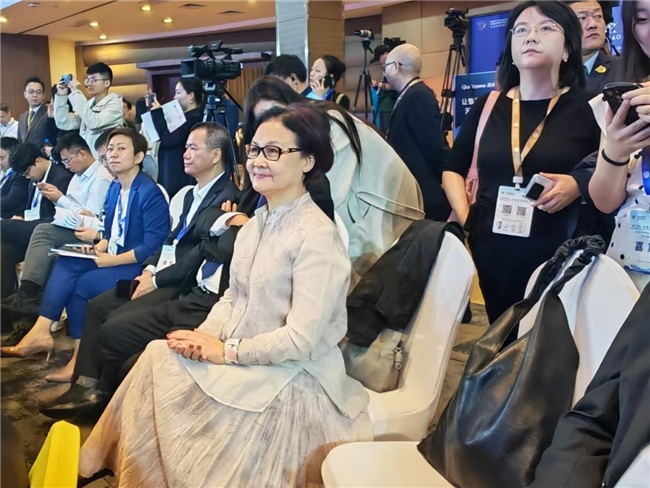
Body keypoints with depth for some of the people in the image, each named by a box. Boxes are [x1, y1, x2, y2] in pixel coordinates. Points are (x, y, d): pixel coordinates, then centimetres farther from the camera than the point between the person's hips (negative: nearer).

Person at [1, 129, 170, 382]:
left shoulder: (150, 193, -16)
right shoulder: (114, 188, 11)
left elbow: (153, 246, -22)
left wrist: (111, 260, -21)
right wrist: (100, 247, -1)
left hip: (136, 265, -8)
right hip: (111, 258, 8)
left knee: (80, 285, -21)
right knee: (65, 264, -13)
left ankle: (80, 357, -6)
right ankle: (41, 332, -21)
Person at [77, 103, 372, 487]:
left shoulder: (317, 236, -20)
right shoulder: (256, 224, 8)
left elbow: (301, 338, -23)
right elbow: (233, 296, 12)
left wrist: (226, 351, -15)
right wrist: (204, 336, -8)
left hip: (291, 375, -7)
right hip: (242, 359, 8)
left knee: (158, 368, -13)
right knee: (155, 358, -10)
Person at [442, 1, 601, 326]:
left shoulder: (587, 108, -2)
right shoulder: (488, 107, 7)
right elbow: (452, 168, 16)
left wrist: (580, 184, -17)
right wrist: (464, 217, 3)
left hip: (561, 256, -3)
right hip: (494, 253, 3)